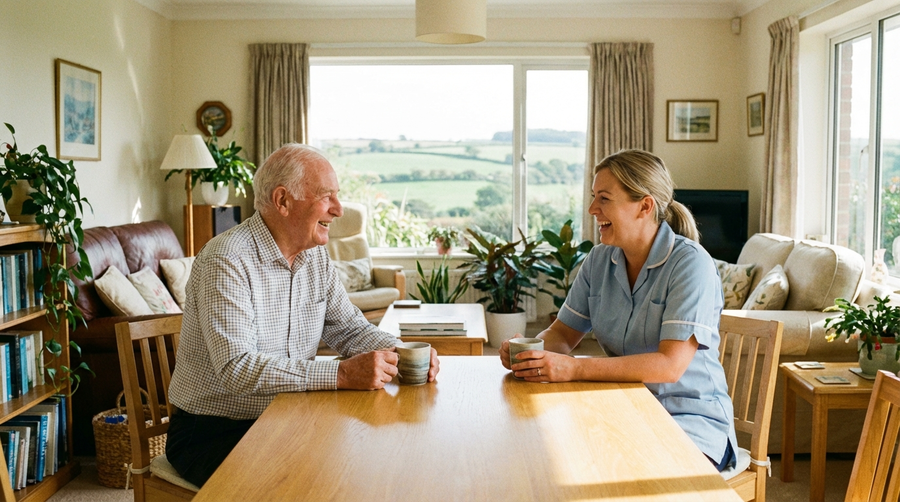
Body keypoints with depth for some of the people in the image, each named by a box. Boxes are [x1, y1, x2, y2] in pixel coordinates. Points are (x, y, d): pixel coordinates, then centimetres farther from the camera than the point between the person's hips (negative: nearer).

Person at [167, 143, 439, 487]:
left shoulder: (315, 255, 5)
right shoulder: (226, 261, -21)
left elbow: (349, 327, 10)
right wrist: (341, 374, -33)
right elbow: (238, 368, -29)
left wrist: (401, 353, -11)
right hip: (214, 433, -7)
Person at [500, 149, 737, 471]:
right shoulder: (599, 260, 5)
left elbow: (670, 365, -25)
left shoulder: (690, 264, -15)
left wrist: (574, 368, -33)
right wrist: (531, 349, -17)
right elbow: (563, 333, 8)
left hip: (692, 419, -5)